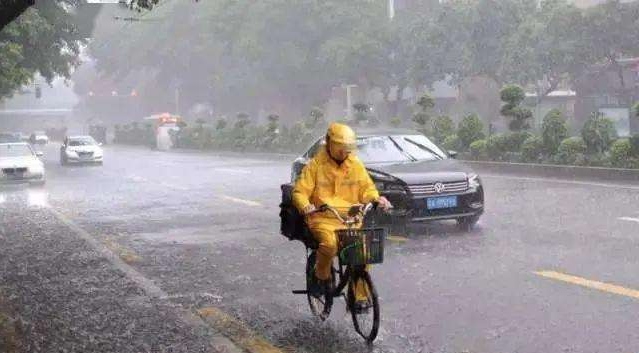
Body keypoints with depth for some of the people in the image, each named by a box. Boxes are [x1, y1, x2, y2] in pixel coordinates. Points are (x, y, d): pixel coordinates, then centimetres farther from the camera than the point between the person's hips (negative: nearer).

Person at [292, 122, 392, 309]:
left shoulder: (356, 165, 12)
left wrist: (376, 198, -9)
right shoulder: (316, 165, 2)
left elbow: (367, 189, 15)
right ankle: (322, 277, -4)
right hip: (323, 218, -3)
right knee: (329, 243, -34)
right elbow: (299, 192, -2)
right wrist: (305, 206, -24)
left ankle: (361, 296, -9)